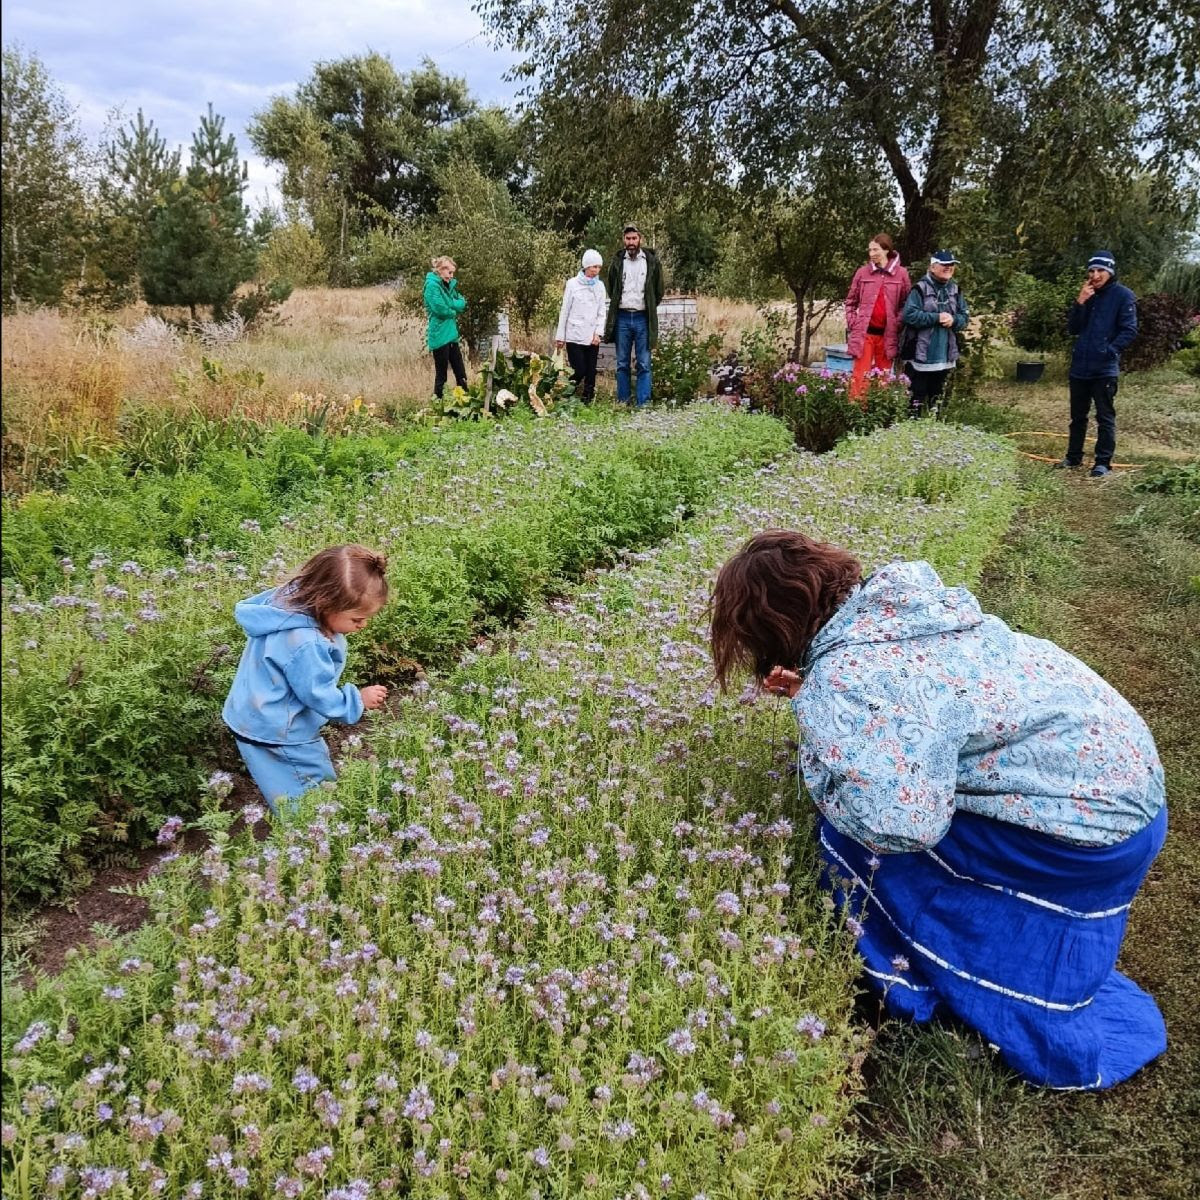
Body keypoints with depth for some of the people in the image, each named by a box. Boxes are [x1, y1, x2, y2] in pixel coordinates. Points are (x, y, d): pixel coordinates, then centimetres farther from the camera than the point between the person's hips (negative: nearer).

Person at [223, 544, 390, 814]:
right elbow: (319, 695, -26)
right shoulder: (305, 645, -39)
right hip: (275, 736, -10)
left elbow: (247, 606, 10)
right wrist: (358, 700, -11)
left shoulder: (291, 596, -11)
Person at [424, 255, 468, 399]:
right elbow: (440, 309, -22)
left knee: (461, 374, 10)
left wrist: (449, 305, -11)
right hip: (440, 336, -8)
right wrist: (454, 310, -3)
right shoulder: (432, 284, -12)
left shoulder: (449, 284, 14)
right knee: (441, 376, 1)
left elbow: (462, 303, 8)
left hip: (451, 334, 8)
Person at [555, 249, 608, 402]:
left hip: (592, 337, 3)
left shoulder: (600, 286, 9)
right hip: (575, 336, -3)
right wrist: (560, 336, 3)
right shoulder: (573, 283, 0)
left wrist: (598, 333, -4)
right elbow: (564, 311, 3)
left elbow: (601, 312, 10)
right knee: (580, 371, -10)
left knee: (590, 373, 2)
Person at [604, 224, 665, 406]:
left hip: (643, 318, -2)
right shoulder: (617, 262, 6)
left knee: (644, 364, -2)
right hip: (622, 318, 2)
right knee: (622, 364, 6)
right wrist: (617, 306, 14)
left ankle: (643, 403, -1)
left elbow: (658, 291, 9)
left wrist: (649, 308, 10)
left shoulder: (652, 261, 1)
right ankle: (622, 402, 12)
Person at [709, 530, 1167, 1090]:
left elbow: (896, 823, -33)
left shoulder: (839, 681, -25)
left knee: (862, 833, -5)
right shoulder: (890, 602, 2)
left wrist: (815, 754, -16)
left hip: (1089, 816, -9)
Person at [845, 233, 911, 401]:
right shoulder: (862, 272, 2)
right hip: (864, 333, 0)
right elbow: (851, 301, 11)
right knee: (860, 377, -4)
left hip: (888, 335, 1)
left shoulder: (901, 274, 0)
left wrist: (897, 324, -3)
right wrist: (852, 323, 1)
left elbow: (906, 304, 6)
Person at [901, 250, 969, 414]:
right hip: (921, 355, -6)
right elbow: (910, 315, -18)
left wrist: (953, 319, -12)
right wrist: (937, 317, -18)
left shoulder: (955, 290, 10)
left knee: (936, 395, 16)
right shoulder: (920, 288, -9)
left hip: (945, 356, 6)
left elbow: (964, 318, 11)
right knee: (917, 395, -2)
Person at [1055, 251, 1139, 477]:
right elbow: (1073, 329, 6)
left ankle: (1103, 462, 3)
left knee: (1105, 417, -1)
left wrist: (1110, 351, -18)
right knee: (1078, 415, 15)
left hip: (1105, 368, -6)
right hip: (1080, 366, 6)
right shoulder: (1087, 295, 12)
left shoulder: (1123, 295, -5)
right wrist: (1080, 303, -6)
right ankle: (1074, 457, 26)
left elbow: (1129, 330, -9)